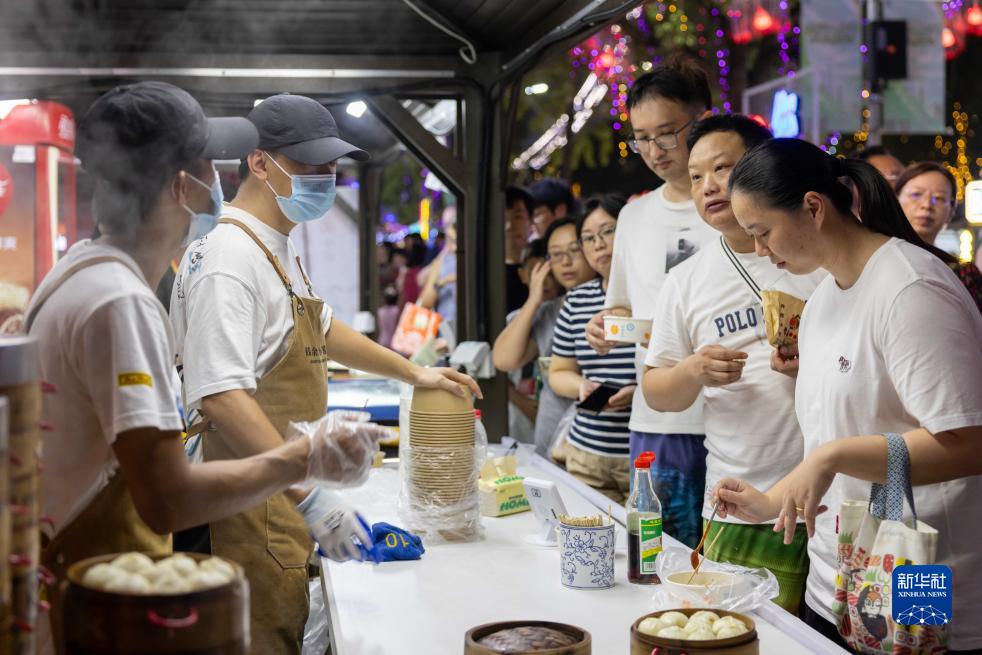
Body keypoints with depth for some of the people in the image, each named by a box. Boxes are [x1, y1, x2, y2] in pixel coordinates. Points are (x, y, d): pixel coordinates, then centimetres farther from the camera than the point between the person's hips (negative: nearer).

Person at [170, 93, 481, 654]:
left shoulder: (280, 250, 14)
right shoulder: (231, 259, -20)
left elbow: (321, 328, 32)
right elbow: (222, 397, -30)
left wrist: (413, 372, 29)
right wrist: (310, 496, -33)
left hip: (282, 504, 10)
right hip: (251, 509, -10)